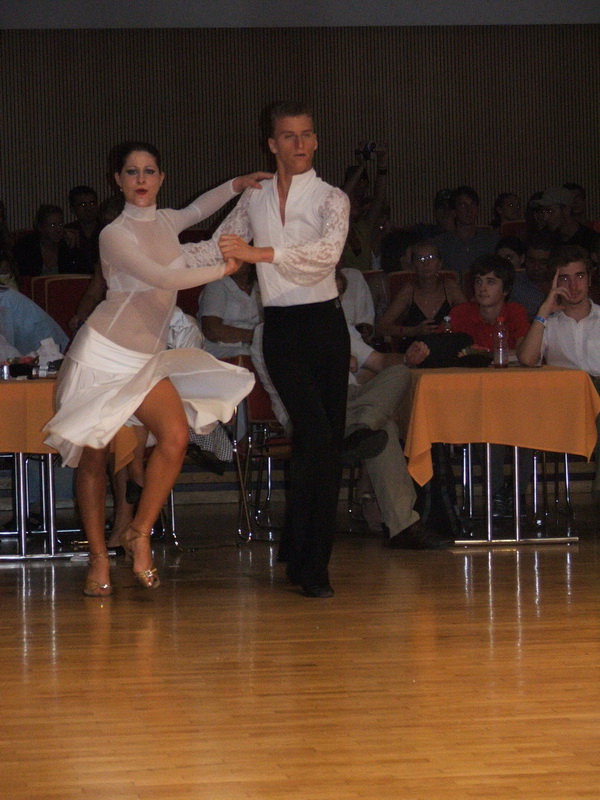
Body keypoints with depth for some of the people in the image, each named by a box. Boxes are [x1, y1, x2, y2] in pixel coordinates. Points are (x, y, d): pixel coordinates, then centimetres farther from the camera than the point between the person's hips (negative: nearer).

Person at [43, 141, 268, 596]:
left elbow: (197, 210, 32)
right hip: (105, 351, -6)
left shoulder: (165, 222, 7)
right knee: (93, 455, 0)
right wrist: (222, 270, -13)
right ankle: (98, 558, 10)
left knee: (175, 437, -16)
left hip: (147, 359, 6)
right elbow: (163, 278, -22)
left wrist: (236, 185, 22)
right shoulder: (115, 235, -14)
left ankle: (140, 534, -2)